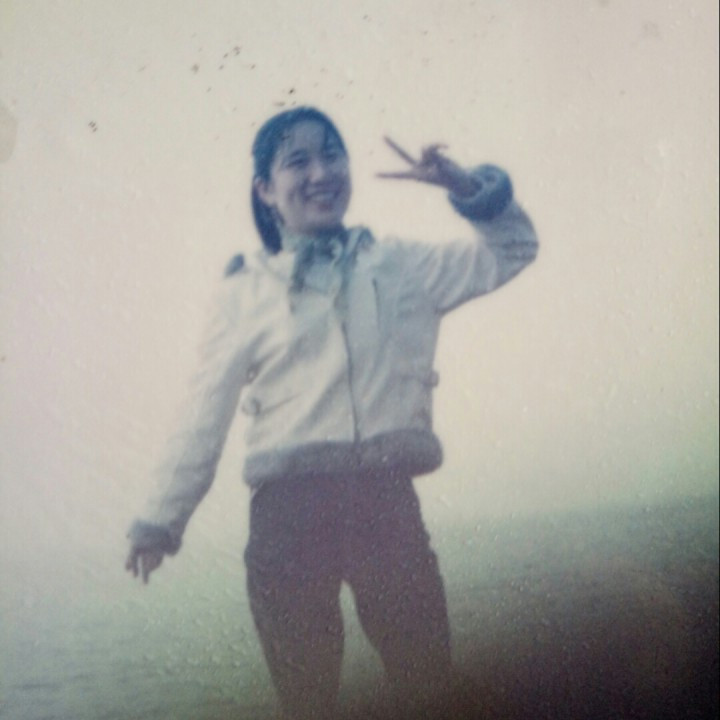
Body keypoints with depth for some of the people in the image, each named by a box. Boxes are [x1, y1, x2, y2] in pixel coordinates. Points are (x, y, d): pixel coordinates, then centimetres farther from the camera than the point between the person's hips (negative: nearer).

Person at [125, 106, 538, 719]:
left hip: (386, 497, 1)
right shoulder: (247, 291, 8)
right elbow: (207, 415, 9)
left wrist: (468, 188, 0)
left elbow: (512, 250, 17)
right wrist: (163, 519, 11)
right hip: (288, 507, -1)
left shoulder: (402, 267, 13)